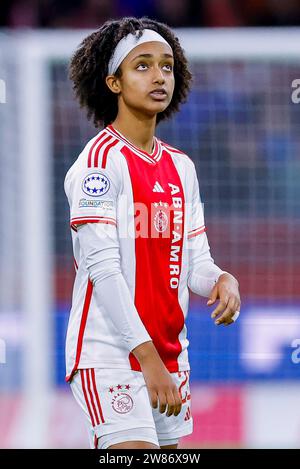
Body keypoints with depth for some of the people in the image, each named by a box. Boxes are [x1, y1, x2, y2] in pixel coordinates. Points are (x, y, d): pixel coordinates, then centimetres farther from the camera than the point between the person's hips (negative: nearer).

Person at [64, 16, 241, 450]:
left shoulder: (181, 167, 13)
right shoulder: (101, 159, -9)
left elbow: (195, 262, 15)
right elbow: (102, 266, -16)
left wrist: (223, 281, -11)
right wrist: (150, 360, -21)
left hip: (169, 354, 7)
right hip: (110, 355, -7)